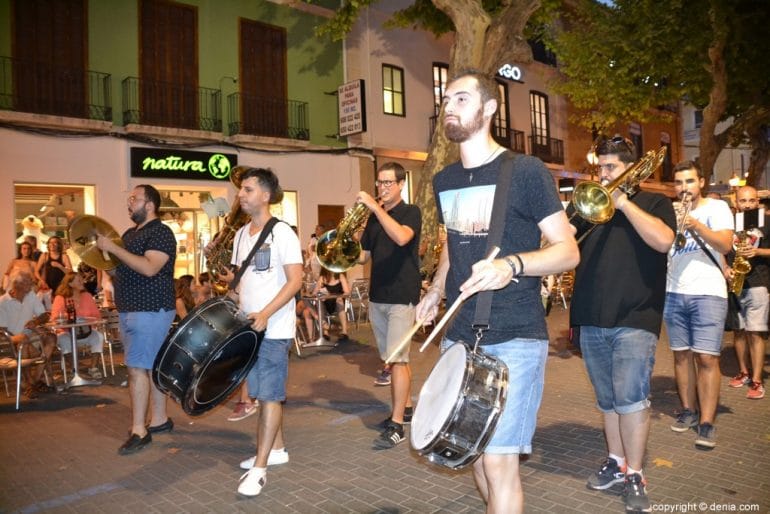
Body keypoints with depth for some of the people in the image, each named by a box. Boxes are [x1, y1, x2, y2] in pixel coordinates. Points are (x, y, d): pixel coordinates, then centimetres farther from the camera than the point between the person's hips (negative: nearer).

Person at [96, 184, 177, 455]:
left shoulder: (161, 233, -12)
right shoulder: (129, 233, 16)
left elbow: (149, 268, -26)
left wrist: (113, 248, -22)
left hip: (150, 311, -9)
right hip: (130, 310, 9)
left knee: (137, 368, -9)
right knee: (152, 367, 13)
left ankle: (139, 431, -2)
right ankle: (160, 419, 22)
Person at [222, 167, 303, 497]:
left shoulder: (282, 233, -12)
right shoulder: (240, 235, 11)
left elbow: (295, 279, -17)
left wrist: (265, 314, -25)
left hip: (274, 329, -7)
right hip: (249, 326, 8)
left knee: (269, 394, -3)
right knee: (263, 392, 15)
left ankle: (260, 467, 2)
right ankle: (277, 449, 29)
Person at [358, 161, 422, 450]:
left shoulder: (411, 212, -5)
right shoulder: (373, 218, 12)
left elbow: (401, 237, -27)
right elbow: (363, 256, 13)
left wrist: (374, 206, -26)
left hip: (402, 297, -6)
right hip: (377, 297, 7)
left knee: (397, 358, -9)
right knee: (393, 358, 14)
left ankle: (396, 425, -5)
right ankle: (406, 409, 27)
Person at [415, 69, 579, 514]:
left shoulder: (526, 171, -8)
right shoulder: (444, 181, 10)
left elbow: (568, 251, -9)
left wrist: (512, 265, -27)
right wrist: (436, 290, 8)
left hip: (514, 339, -6)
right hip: (458, 336, 6)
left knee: (499, 459, -5)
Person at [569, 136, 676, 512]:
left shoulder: (653, 203, 6)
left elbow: (663, 241, -14)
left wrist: (623, 202, -11)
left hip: (635, 319, -4)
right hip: (591, 319, 5)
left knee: (631, 398, -8)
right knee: (607, 400, 13)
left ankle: (635, 475, 6)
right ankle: (615, 462, 26)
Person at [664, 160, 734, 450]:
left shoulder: (716, 208, 2)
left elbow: (726, 245, -12)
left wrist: (697, 227, -26)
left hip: (708, 293, -4)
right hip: (673, 293, 4)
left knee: (706, 358, -8)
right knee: (681, 354, 8)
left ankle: (707, 423, -2)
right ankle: (689, 410, 21)